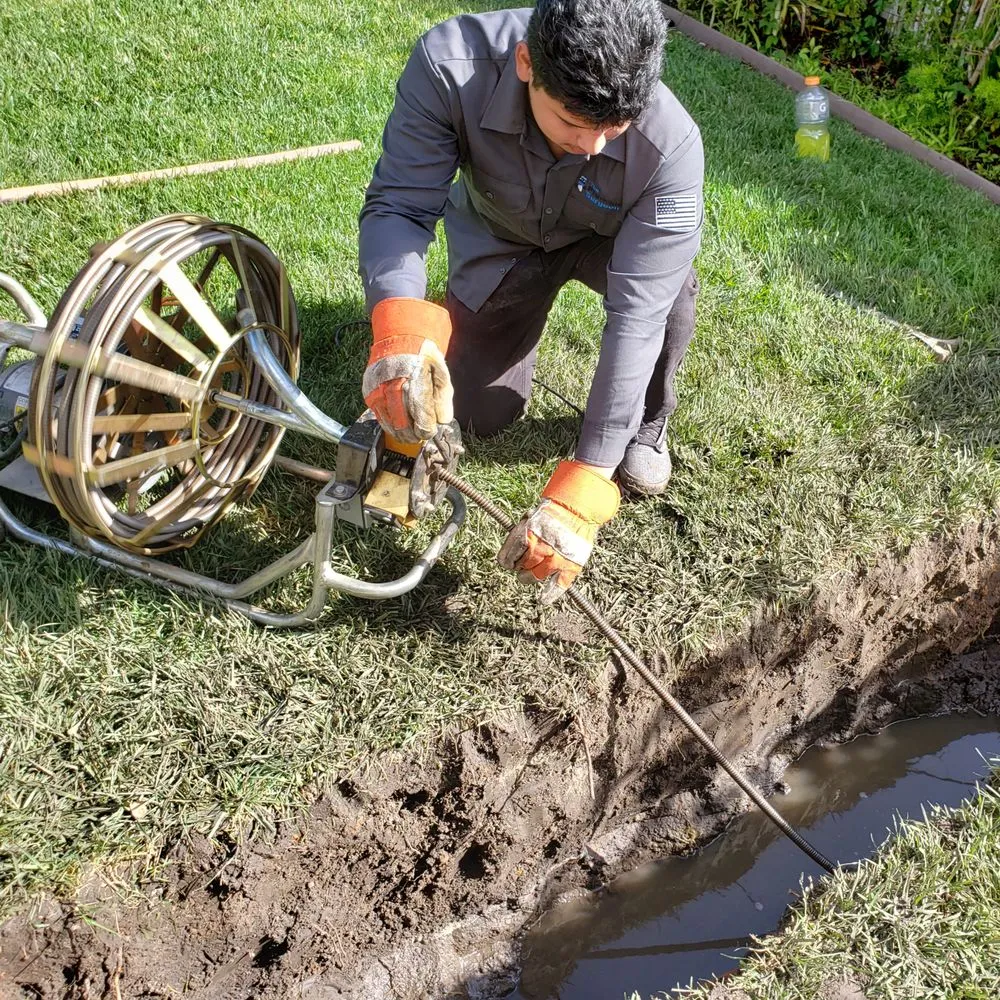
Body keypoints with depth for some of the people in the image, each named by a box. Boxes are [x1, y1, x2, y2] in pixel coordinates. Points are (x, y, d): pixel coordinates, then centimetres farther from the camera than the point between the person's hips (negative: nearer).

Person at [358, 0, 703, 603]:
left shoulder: (670, 145, -40)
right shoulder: (452, 65, -39)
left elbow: (636, 316, -40)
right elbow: (399, 205, -34)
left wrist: (581, 490, -44)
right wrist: (400, 323, -57)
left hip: (610, 238, -1)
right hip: (499, 238, 2)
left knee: (668, 289, -34)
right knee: (482, 414, 0)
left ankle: (646, 426, -2)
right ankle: (518, 315, 32)